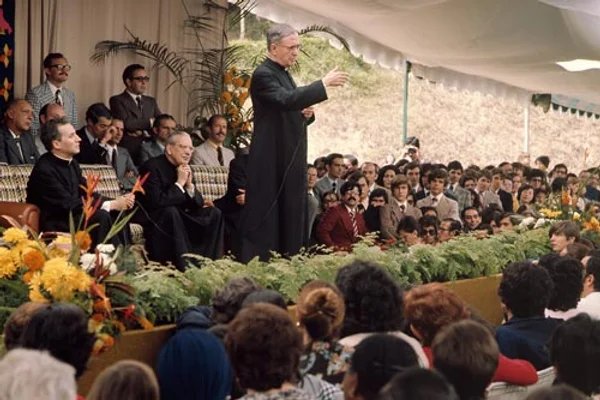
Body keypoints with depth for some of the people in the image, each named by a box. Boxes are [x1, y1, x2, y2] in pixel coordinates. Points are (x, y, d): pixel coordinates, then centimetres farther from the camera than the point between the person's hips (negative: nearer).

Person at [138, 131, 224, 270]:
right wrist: (179, 184, -22)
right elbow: (156, 202, -28)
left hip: (178, 217, 8)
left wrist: (190, 185, -12)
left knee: (213, 213, -5)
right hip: (155, 219, -8)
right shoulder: (152, 167, -16)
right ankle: (183, 265, -35)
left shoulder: (186, 168, 7)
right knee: (171, 212, -37)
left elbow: (198, 203, 6)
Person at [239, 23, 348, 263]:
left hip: (289, 162, 9)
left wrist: (306, 114, 3)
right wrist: (323, 84, -29)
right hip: (271, 162, -9)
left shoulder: (283, 74, 18)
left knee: (290, 220, 8)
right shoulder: (263, 75, -11)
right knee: (265, 222, -7)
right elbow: (287, 100, -29)